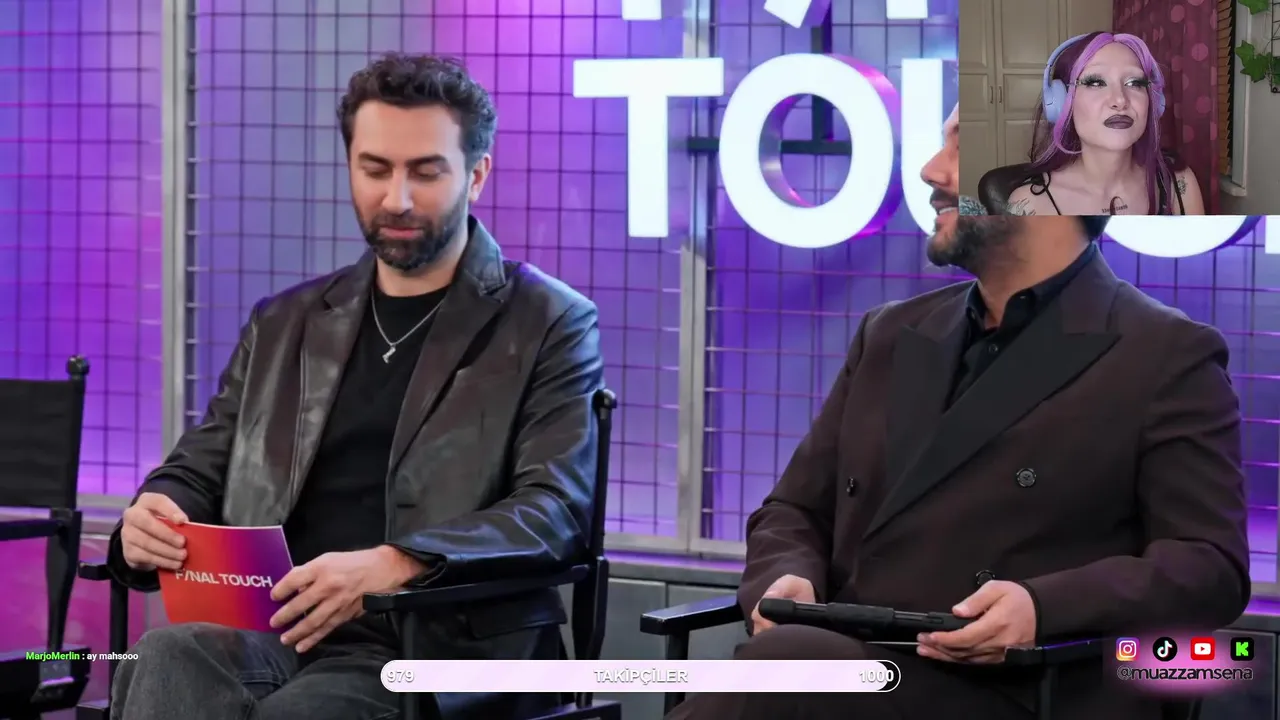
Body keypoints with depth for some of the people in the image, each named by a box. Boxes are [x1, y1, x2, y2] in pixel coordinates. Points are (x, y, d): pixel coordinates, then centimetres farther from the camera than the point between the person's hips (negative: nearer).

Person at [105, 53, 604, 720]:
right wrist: (152, 517, -5)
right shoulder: (284, 323, 22)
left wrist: (394, 565, -23)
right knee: (168, 658, -32)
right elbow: (197, 470, 22)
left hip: (436, 646, -3)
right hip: (268, 630, 4)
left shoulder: (550, 325, 6)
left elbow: (557, 511, -6)